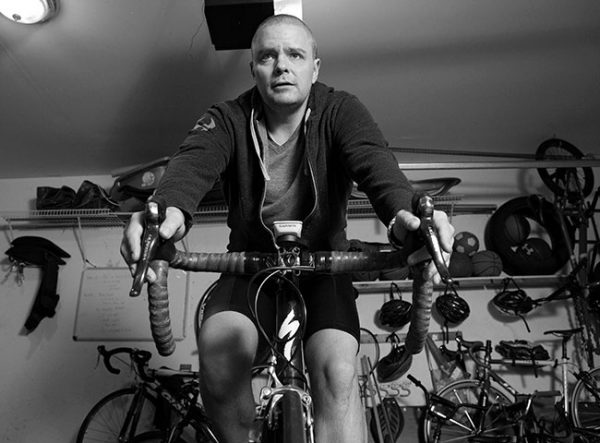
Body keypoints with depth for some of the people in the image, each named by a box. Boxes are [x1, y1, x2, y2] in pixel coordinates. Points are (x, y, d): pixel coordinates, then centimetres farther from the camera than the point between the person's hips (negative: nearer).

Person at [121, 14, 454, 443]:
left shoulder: (341, 111, -7)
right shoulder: (228, 119, -6)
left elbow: (374, 160, -27)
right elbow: (194, 160, -27)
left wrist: (403, 214, -50)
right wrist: (170, 208, -52)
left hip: (322, 266, 0)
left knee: (337, 368, -26)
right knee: (217, 350, -25)